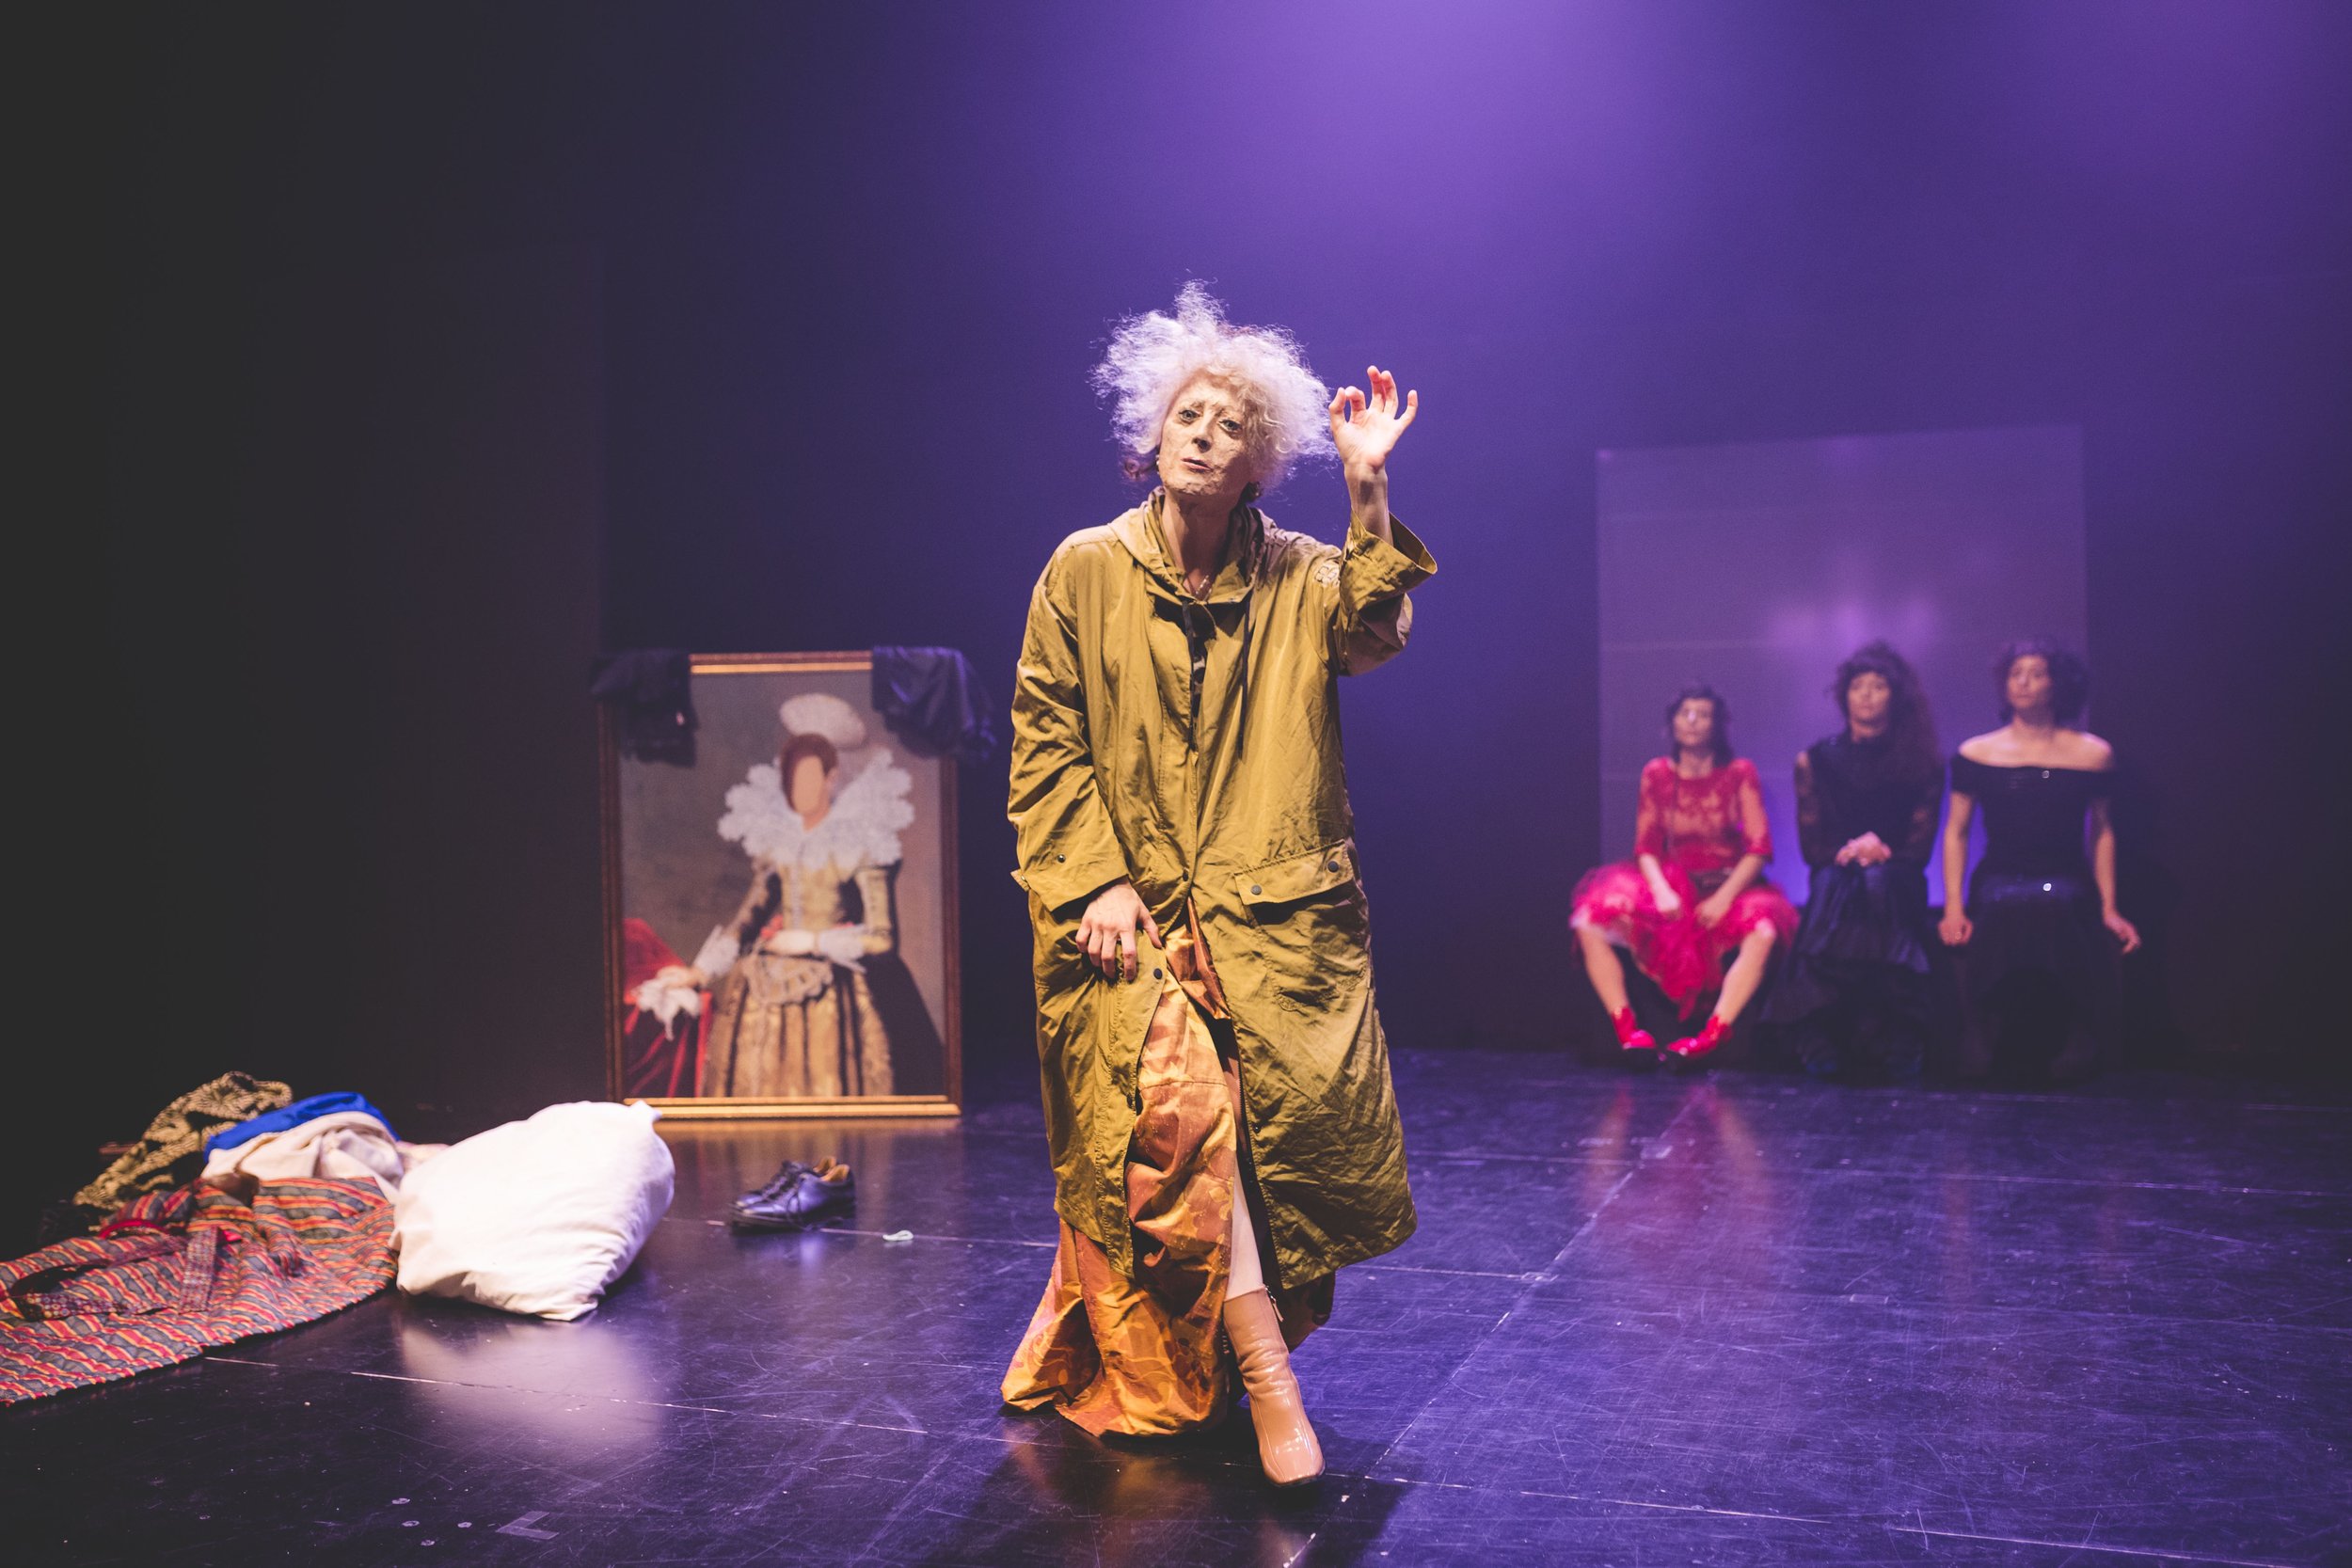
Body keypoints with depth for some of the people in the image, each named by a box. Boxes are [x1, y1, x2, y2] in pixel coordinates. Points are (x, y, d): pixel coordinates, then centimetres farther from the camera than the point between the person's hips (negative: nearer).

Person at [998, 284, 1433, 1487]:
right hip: (1134, 914, -1)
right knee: (1178, 1110, -20)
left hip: (1277, 908, 1)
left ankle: (1215, 1364, 18)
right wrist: (1095, 881, -6)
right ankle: (1267, 1381, -13)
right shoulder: (1084, 572, 6)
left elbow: (1372, 636, -12)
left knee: (1297, 1117, -5)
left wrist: (1369, 492, -18)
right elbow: (1045, 743, 4)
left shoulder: (1300, 578, 9)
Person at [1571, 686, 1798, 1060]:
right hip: (1674, 885, 2)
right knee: (1591, 924, -22)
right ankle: (1627, 1031, -28)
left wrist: (1724, 898, -18)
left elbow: (1759, 848, -5)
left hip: (1730, 886, -2)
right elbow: (1646, 847, 4)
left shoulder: (1740, 773, 0)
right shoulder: (1656, 774, 7)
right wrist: (1661, 891, -15)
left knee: (1761, 932, -38)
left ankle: (1710, 1036, -42)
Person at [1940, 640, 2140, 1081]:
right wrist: (1953, 905, -3)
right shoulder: (1976, 753, 10)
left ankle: (2077, 1046, -17)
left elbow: (2102, 832, 15)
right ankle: (1978, 1050, -17)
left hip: (2067, 882, 0)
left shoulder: (2092, 754, 11)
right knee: (2001, 910, -37)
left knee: (2057, 908, -38)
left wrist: (2109, 908, 6)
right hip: (1998, 879, 0)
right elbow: (1955, 832, 10)